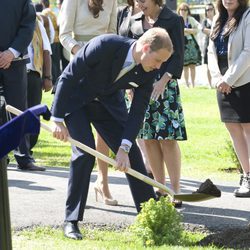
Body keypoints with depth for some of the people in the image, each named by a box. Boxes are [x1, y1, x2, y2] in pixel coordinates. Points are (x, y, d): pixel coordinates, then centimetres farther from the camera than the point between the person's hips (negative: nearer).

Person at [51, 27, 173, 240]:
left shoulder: (148, 71, -17)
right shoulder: (105, 46, -33)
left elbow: (138, 111, -11)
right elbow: (68, 77, -26)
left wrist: (124, 148, -20)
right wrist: (58, 119, -24)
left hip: (108, 101, 5)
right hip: (75, 100, -5)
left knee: (132, 154, -1)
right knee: (85, 152, -18)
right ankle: (71, 221, -9)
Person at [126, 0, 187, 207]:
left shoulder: (173, 20, -1)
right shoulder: (135, 22, 13)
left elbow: (178, 56, -6)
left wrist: (164, 79, -17)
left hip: (164, 84, -5)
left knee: (167, 138, -9)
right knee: (149, 139, 4)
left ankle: (175, 191, -4)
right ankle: (160, 189, 10)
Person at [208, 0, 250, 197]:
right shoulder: (219, 20, 15)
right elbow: (212, 51, 12)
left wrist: (229, 79, -15)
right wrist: (217, 78, -3)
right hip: (224, 83, 7)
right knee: (234, 129, 8)